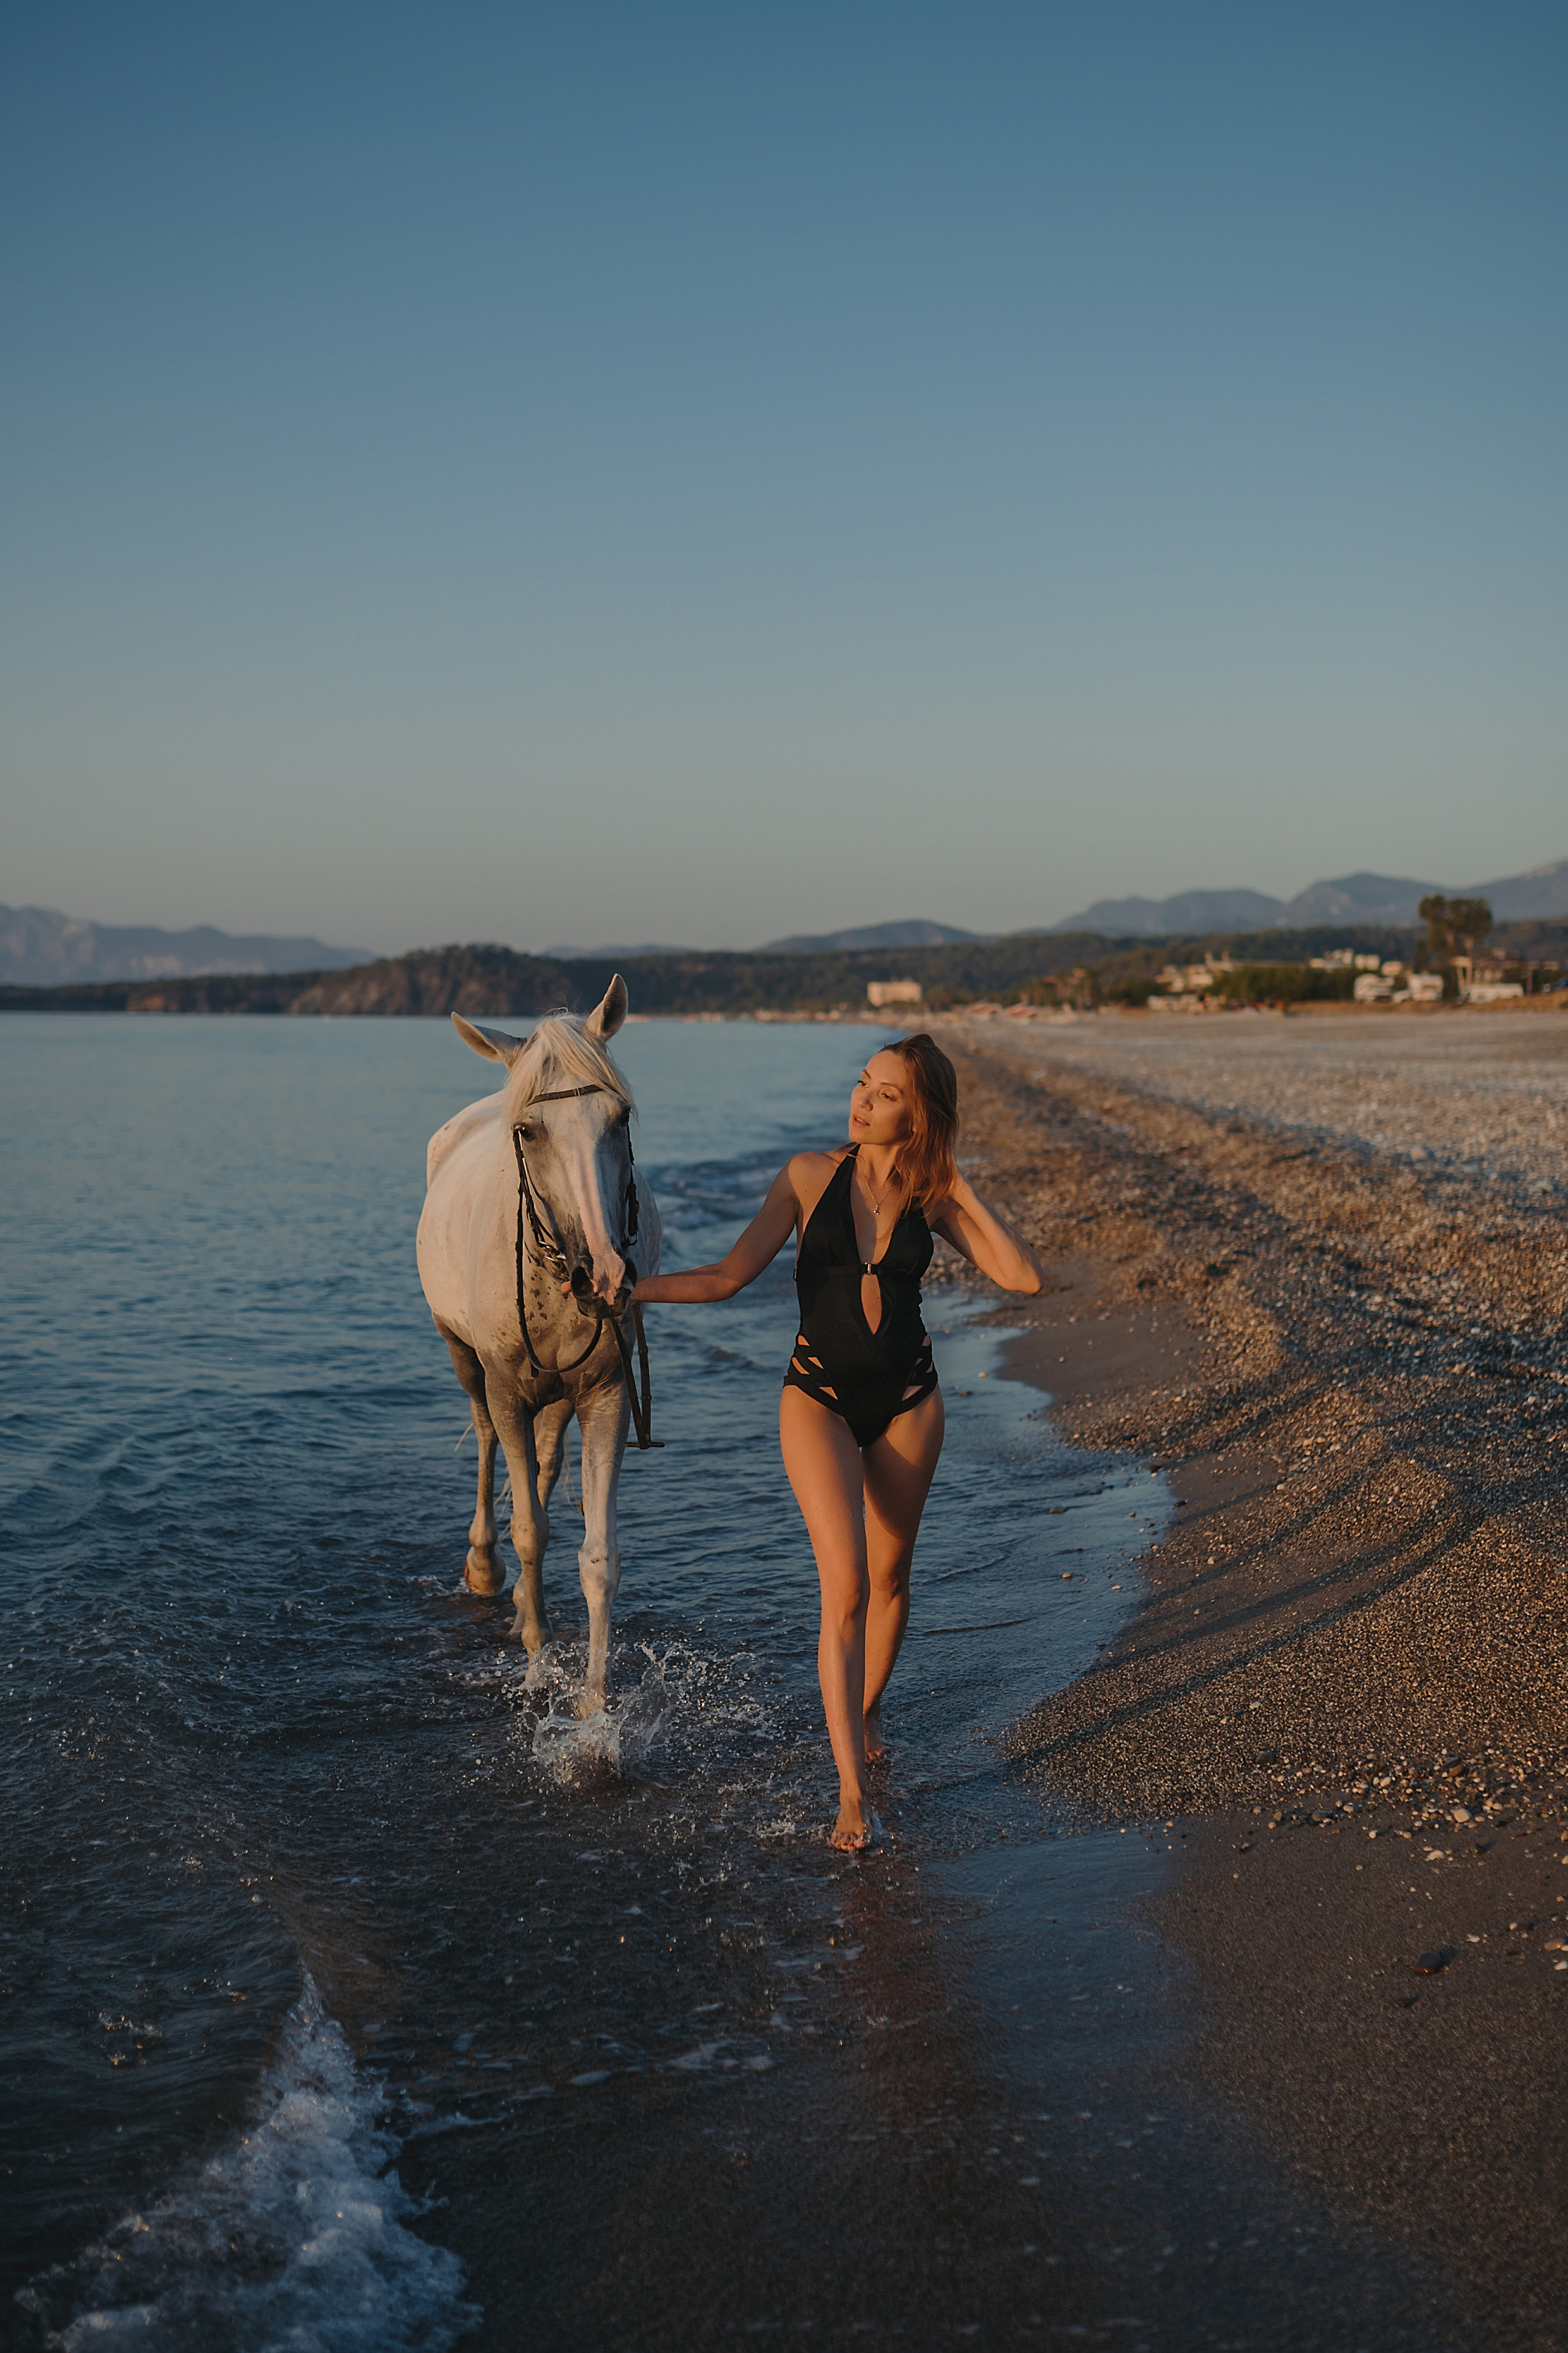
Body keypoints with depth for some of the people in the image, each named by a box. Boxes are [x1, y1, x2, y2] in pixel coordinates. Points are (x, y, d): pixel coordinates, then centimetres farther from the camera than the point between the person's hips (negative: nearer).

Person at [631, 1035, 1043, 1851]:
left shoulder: (933, 1200, -1)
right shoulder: (810, 1175, -6)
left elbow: (1024, 1276, -12)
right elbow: (729, 1276, -10)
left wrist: (962, 1190, -11)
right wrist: (630, 1289, -22)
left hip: (907, 1399, 2)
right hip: (819, 1395, -2)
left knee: (889, 1575, 15)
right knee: (844, 1586, -12)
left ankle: (868, 1707, 43)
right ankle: (852, 1791, -9)